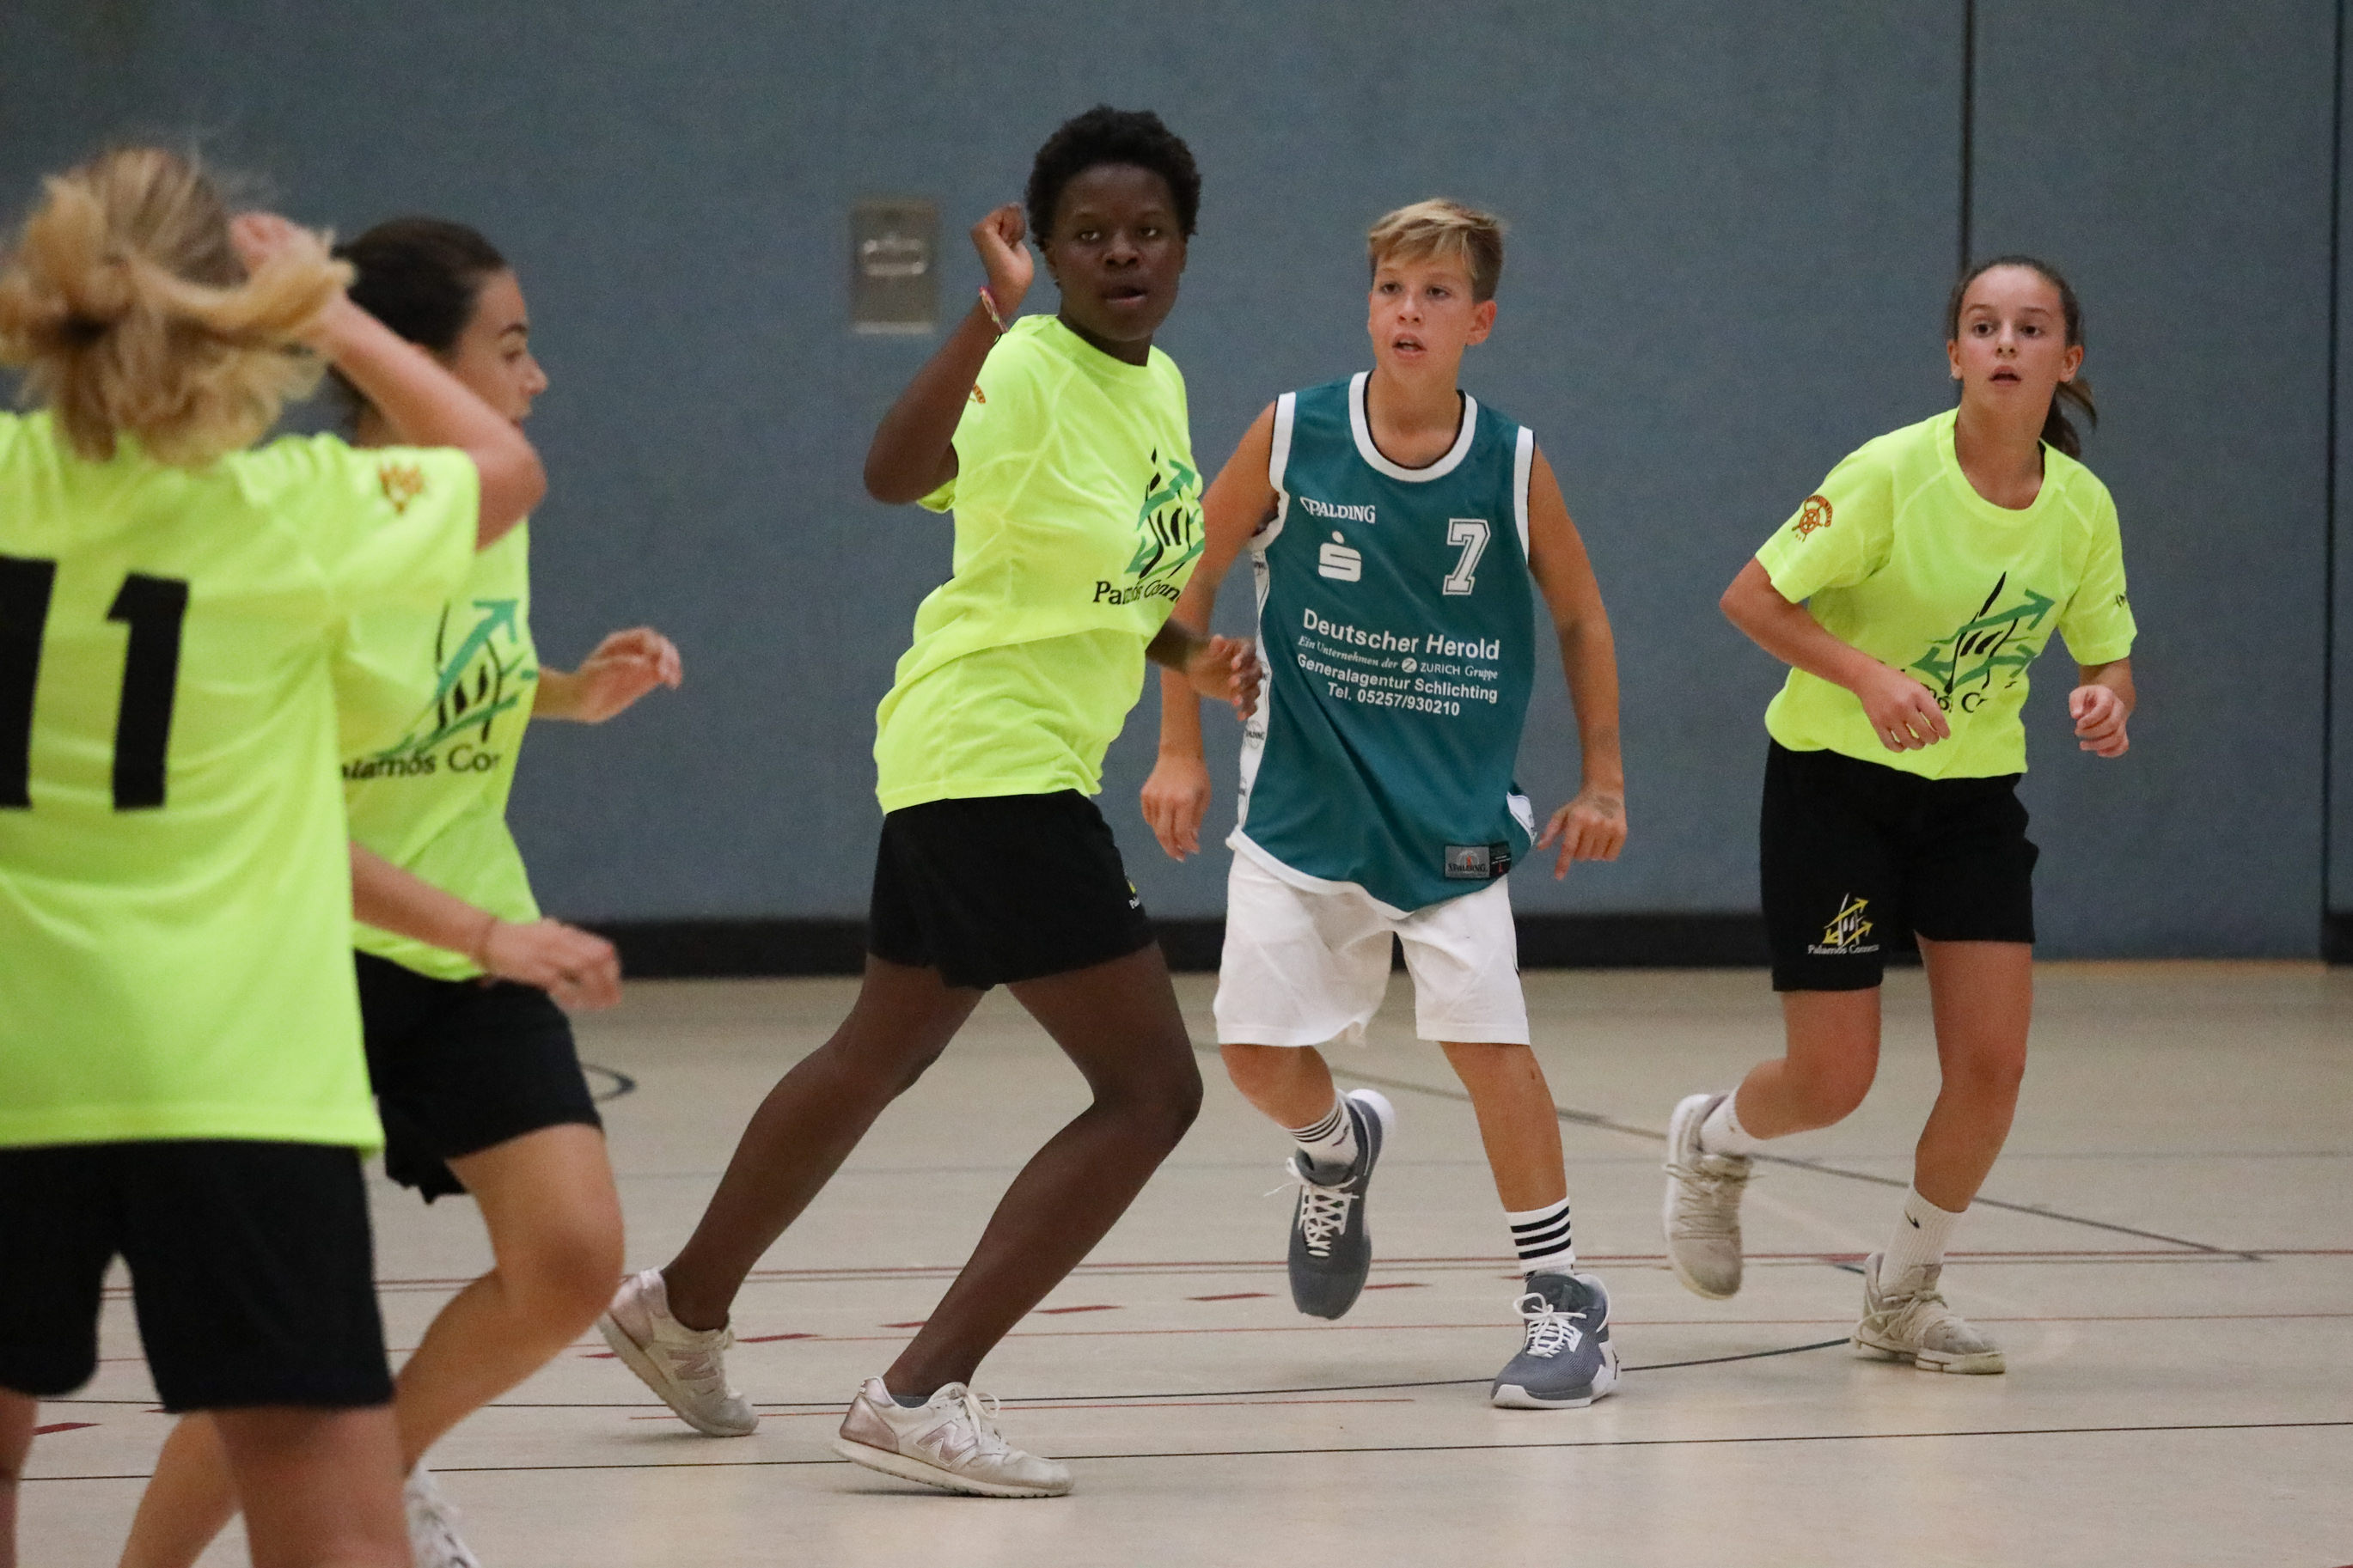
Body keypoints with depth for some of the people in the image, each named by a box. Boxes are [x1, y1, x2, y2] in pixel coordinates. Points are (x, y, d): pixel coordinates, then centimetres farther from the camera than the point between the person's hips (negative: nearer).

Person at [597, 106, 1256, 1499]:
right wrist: (991, 312, -53)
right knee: (1153, 1086, -13)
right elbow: (895, 473, -40)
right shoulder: (1028, 371, -19)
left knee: (882, 1058, 24)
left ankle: (683, 1311, 41)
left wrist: (1189, 654, 5)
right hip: (994, 760, -10)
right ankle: (920, 1395, -12)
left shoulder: (1160, 386, 10)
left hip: (1031, 766, 10)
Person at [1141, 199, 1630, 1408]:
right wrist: (1179, 747, 1)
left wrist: (1602, 780, 5)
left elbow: (1582, 618, 7)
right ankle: (1338, 1149, 34)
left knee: (1484, 1032, -14)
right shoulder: (1292, 436, -8)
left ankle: (1563, 1299, -1)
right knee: (1257, 1049, -2)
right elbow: (1190, 579, 3)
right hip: (1301, 799, 1)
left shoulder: (1512, 465, -7)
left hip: (1455, 807, -1)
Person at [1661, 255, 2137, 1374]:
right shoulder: (1894, 472, -20)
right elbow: (1750, 597, -15)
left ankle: (1903, 1294, 16)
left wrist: (2106, 701, -16)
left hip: (1975, 790, 4)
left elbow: (2106, 654, 7)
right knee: (1832, 1081, -5)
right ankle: (1711, 1144, 33)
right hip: (1836, 778, -4)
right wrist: (1868, 674, -28)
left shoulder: (2083, 507, -6)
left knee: (1991, 1060, -7)